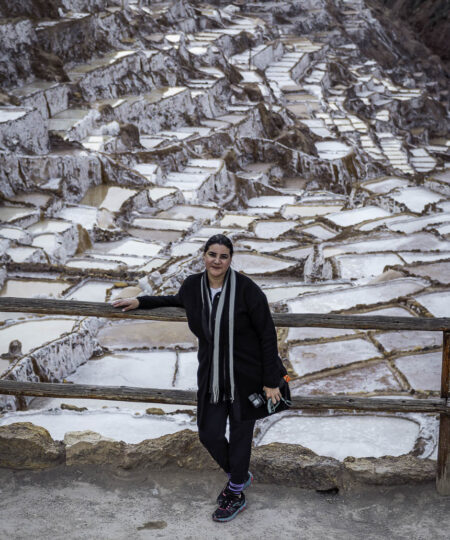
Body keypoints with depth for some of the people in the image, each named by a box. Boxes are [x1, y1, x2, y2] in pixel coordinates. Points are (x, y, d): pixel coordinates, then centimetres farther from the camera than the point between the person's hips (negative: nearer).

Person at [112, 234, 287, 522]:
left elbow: (268, 335, -14)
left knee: (240, 434, 8)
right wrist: (141, 301, 15)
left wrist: (271, 382, -13)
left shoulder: (246, 288, -19)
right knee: (209, 433, 9)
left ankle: (236, 494, 33)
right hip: (212, 375, 5)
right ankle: (240, 475, 40)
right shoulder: (193, 286, -4)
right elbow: (179, 301, 23)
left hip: (246, 375, -5)